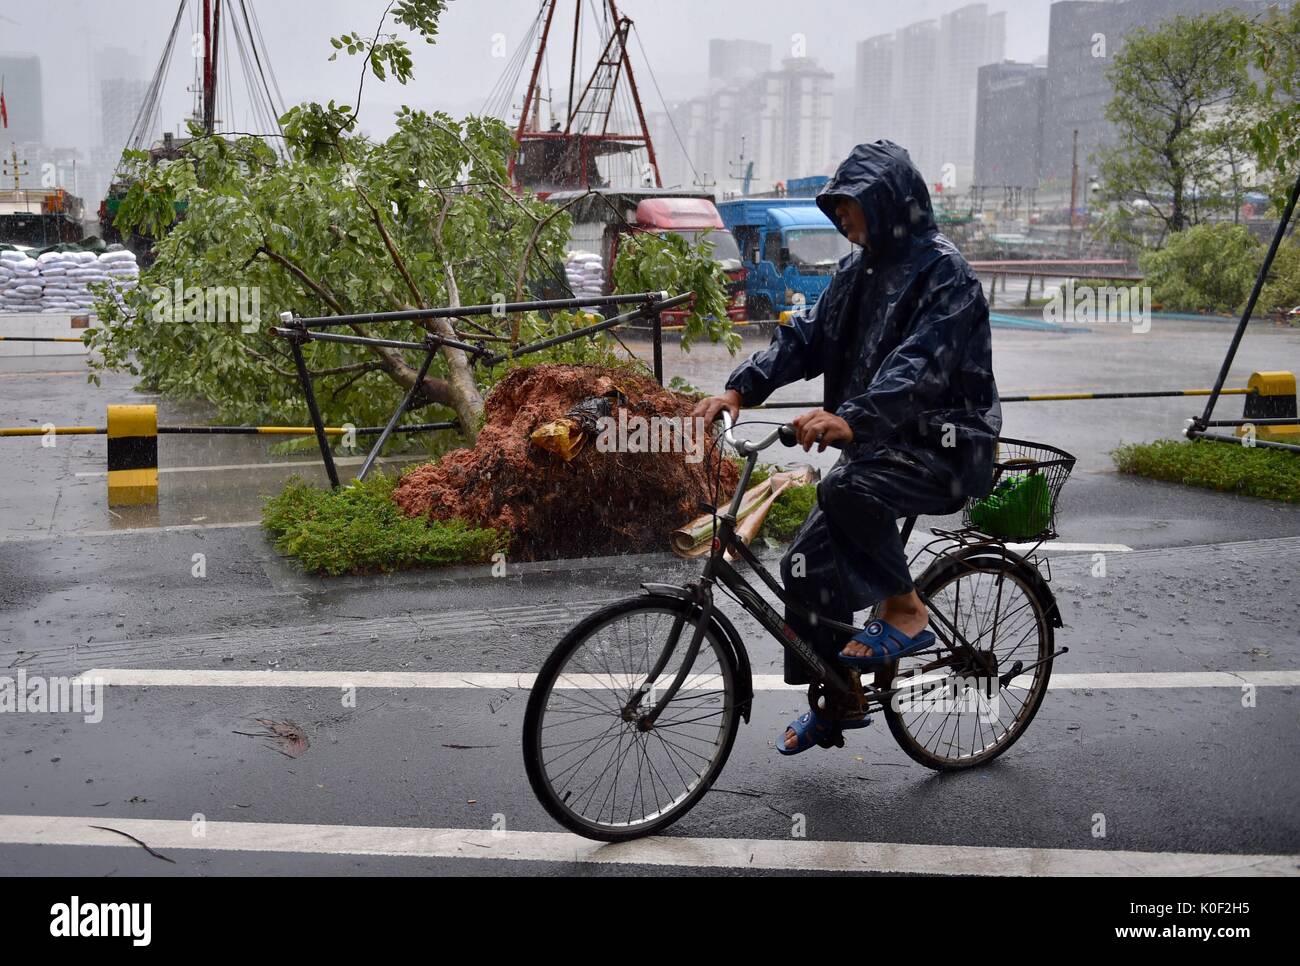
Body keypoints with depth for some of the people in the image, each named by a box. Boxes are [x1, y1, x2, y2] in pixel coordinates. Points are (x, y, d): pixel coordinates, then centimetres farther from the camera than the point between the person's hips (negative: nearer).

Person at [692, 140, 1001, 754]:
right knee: (809, 562, 4)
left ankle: (905, 611, -13)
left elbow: (922, 364, -29)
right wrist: (740, 388, -11)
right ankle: (834, 703, 22)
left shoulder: (942, 271, -14)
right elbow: (806, 336, 4)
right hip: (882, 445, 9)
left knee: (846, 489, -36)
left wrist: (852, 419, -45)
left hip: (943, 448, -9)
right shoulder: (859, 270, 12)